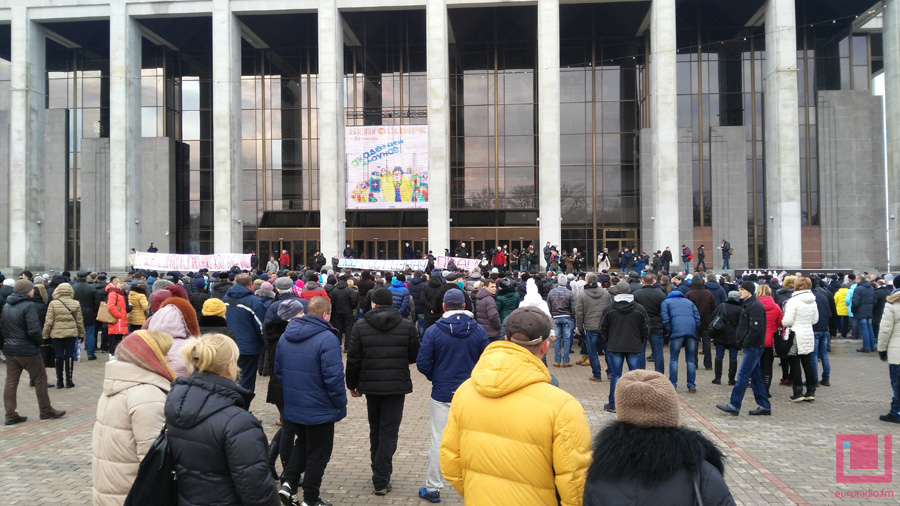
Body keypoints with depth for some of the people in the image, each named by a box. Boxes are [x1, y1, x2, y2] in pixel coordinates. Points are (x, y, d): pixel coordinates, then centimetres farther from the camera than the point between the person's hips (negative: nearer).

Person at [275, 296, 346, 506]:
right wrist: (341, 404, -10)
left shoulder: (285, 336, 2)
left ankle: (288, 483, 13)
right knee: (318, 454, 10)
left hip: (292, 408, 7)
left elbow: (278, 371, 11)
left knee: (302, 444, 27)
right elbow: (334, 377, -23)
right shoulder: (326, 339, -22)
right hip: (319, 410, -6)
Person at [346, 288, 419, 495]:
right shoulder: (407, 326, -4)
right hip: (397, 385, -1)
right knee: (389, 432, 3)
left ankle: (380, 472, 30)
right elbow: (414, 356, 2)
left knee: (375, 429, 19)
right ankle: (381, 479, -1)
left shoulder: (360, 326, -4)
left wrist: (352, 384, 10)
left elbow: (353, 359, -2)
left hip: (370, 385, 2)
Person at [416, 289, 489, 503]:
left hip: (442, 393, -1)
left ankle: (433, 488, 17)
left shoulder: (433, 331, -10)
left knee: (438, 440, 8)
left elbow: (422, 363, -9)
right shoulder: (479, 331, -5)